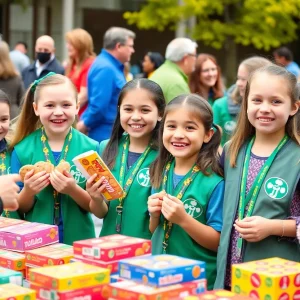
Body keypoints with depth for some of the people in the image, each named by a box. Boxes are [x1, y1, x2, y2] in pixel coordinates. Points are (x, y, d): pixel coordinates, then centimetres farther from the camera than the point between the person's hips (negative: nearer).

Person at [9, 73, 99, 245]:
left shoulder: (90, 148, -7)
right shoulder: (22, 150, -5)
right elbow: (19, 210, 1)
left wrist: (73, 190, -21)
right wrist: (28, 192, -17)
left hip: (78, 242, 0)